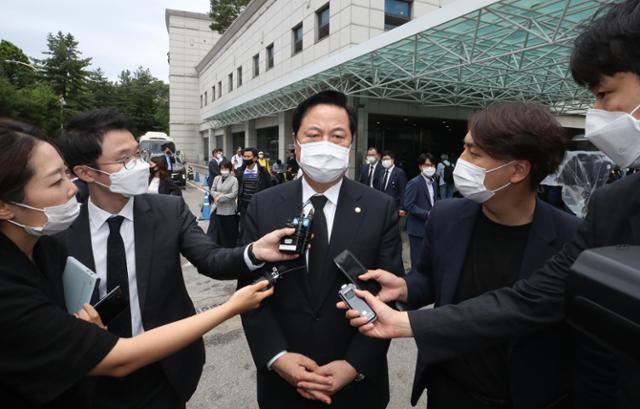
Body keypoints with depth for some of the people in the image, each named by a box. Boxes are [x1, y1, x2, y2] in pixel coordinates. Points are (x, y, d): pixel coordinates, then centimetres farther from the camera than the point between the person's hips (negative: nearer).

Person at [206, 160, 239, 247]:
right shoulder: (217, 178, 6)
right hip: (217, 209, 3)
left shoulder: (234, 180, -7)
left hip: (229, 210, -3)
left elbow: (234, 194, -15)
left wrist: (220, 198, -16)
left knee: (229, 232, 8)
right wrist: (219, 194, -15)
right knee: (214, 230, 4)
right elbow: (212, 191, 6)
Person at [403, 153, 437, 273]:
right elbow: (408, 206, -18)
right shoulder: (414, 183, -13)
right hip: (418, 229, -8)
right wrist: (427, 214, -24)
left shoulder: (433, 182, 12)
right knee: (417, 262, 0)